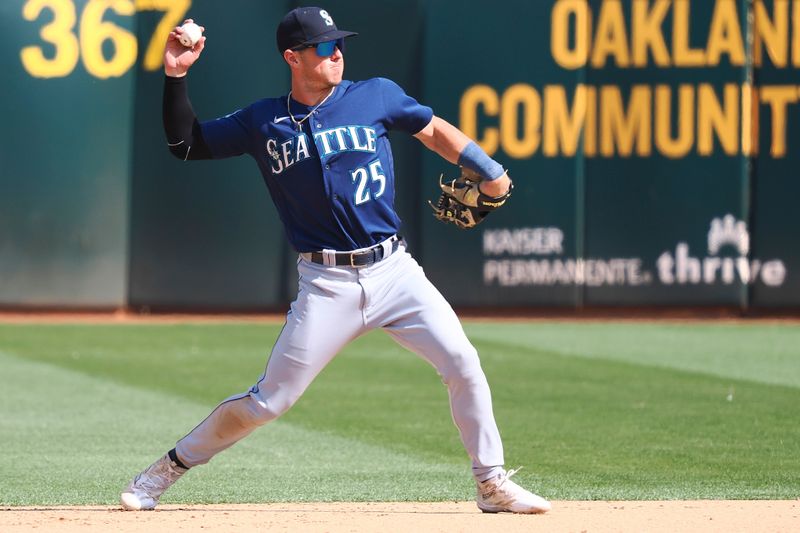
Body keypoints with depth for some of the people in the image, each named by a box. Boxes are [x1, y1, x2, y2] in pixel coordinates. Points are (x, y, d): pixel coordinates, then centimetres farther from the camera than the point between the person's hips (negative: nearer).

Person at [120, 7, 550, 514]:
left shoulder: (376, 95, 3)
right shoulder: (264, 122, 3)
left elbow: (435, 131, 14)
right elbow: (186, 144, 11)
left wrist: (490, 172, 0)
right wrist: (176, 76, -1)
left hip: (392, 269, 1)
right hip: (327, 286, -1)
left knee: (462, 363, -11)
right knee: (270, 399, -3)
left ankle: (493, 483, 4)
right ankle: (166, 470, 14)